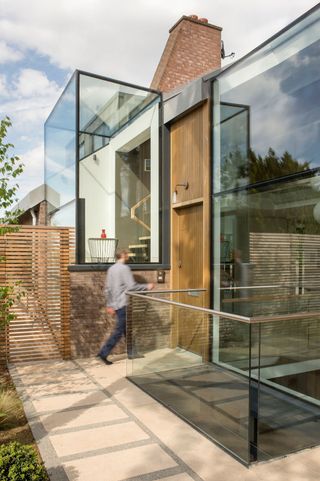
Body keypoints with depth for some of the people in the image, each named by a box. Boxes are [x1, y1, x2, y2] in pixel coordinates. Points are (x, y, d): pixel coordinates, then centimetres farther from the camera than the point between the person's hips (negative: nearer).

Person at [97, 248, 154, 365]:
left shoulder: (111, 269, 12)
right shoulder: (124, 268, -13)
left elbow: (108, 289, 13)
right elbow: (132, 286, -19)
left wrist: (110, 305, 17)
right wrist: (146, 287, -6)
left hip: (116, 304, 9)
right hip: (123, 304, -9)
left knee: (126, 329, 16)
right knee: (119, 331, -3)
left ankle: (131, 352, 24)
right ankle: (103, 353, -3)